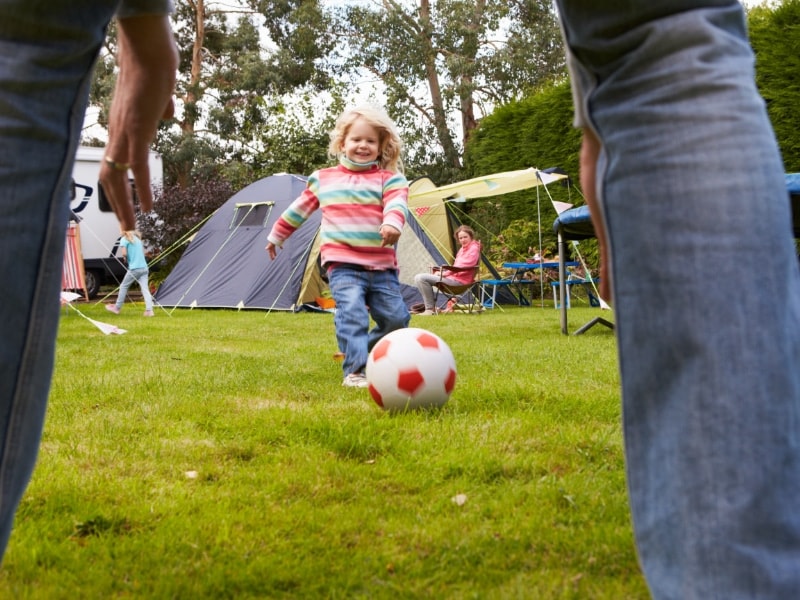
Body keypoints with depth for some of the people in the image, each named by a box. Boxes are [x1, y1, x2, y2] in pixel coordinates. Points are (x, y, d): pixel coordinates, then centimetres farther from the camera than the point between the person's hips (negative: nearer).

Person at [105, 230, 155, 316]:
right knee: (145, 289, -1)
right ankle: (149, 310, -14)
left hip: (134, 268, -5)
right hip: (144, 267, 5)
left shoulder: (124, 239, -4)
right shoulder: (137, 238, 18)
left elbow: (124, 253, -13)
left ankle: (117, 308, 22)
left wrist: (124, 258, 6)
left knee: (123, 286, 12)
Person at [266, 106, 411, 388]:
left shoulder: (388, 178, 5)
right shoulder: (323, 179, 13)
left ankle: (364, 352, 25)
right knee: (352, 311, -22)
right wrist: (276, 235, 32)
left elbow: (397, 201, -15)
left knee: (396, 317, 0)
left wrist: (392, 221, -38)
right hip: (343, 263, -1)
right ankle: (355, 371, -21)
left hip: (381, 266, 1)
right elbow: (300, 208, 25)